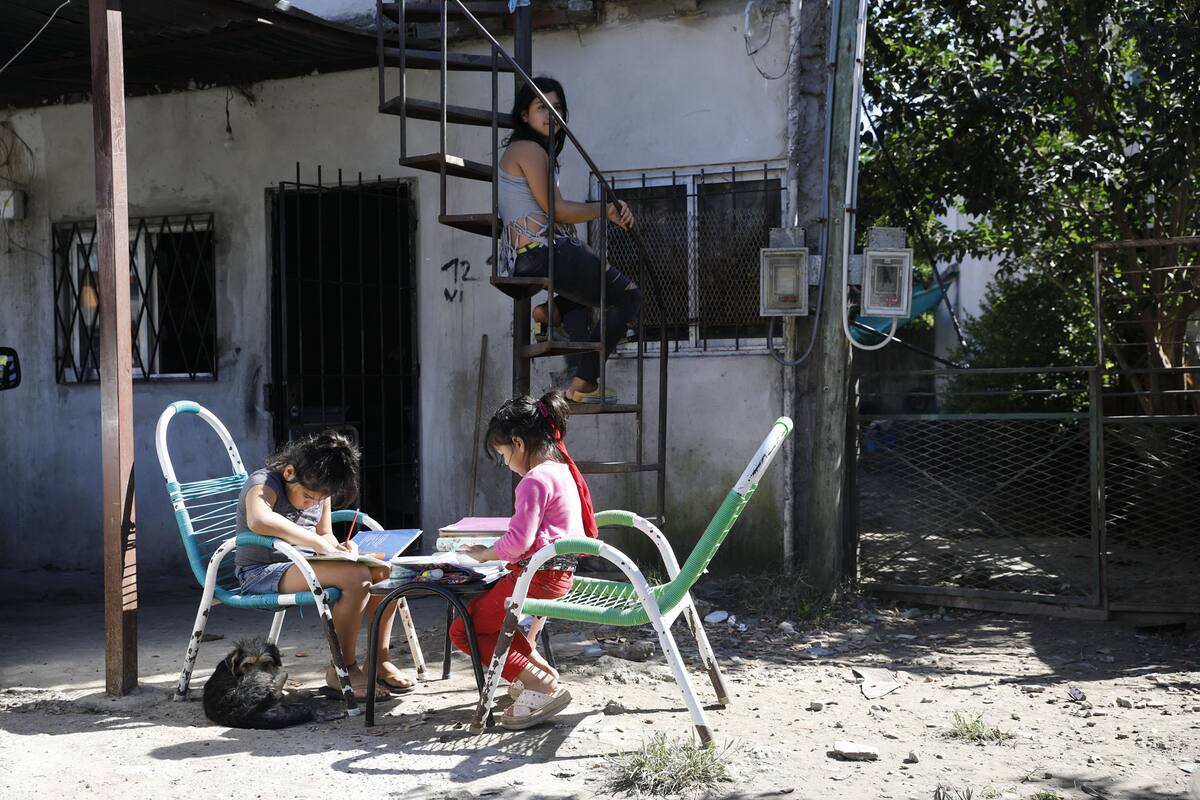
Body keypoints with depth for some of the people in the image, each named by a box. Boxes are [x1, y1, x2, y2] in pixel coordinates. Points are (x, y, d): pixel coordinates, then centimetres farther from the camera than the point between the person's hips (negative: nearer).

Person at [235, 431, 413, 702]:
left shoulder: (320, 489, 8)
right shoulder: (264, 484, -17)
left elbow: (325, 534, 18)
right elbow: (258, 520, -41)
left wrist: (338, 547, -8)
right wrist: (319, 543, -41)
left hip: (304, 567, 9)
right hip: (262, 574, -8)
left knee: (383, 570, -6)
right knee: (356, 577, -29)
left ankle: (379, 660, 3)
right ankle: (343, 669, -15)